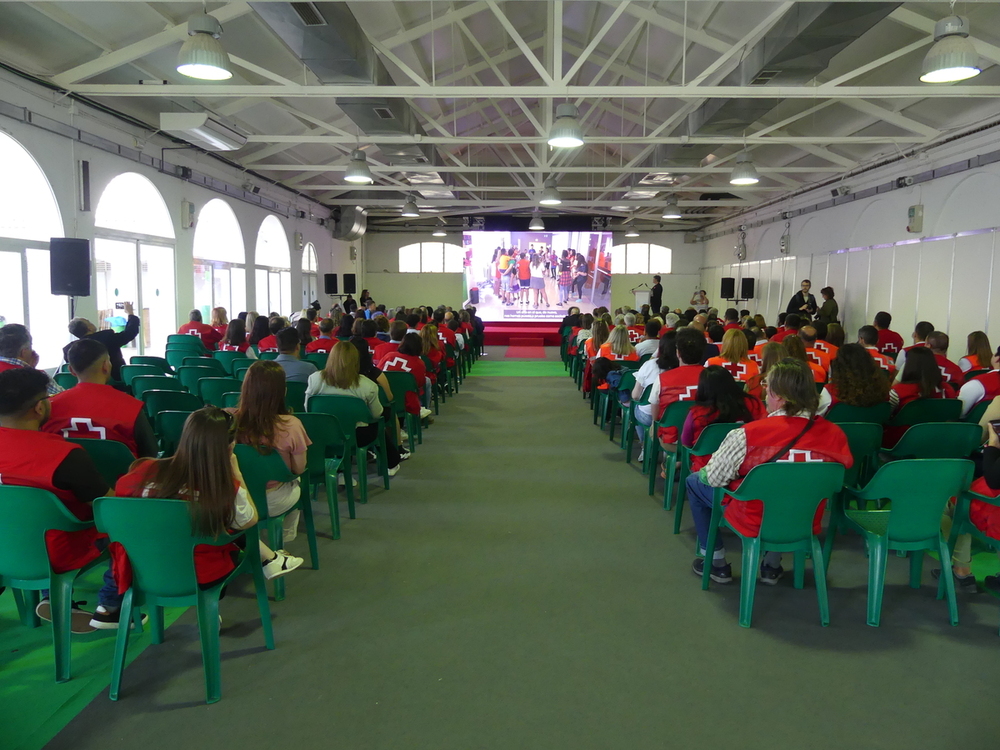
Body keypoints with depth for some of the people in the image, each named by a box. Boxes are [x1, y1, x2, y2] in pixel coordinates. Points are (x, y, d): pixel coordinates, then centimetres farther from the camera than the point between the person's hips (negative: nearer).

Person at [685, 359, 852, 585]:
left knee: (695, 481, 18)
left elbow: (713, 477, -14)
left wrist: (704, 471, 9)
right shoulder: (835, 435, -16)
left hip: (753, 524, -4)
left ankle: (716, 564, 26)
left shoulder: (748, 435, -26)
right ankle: (772, 565, 35)